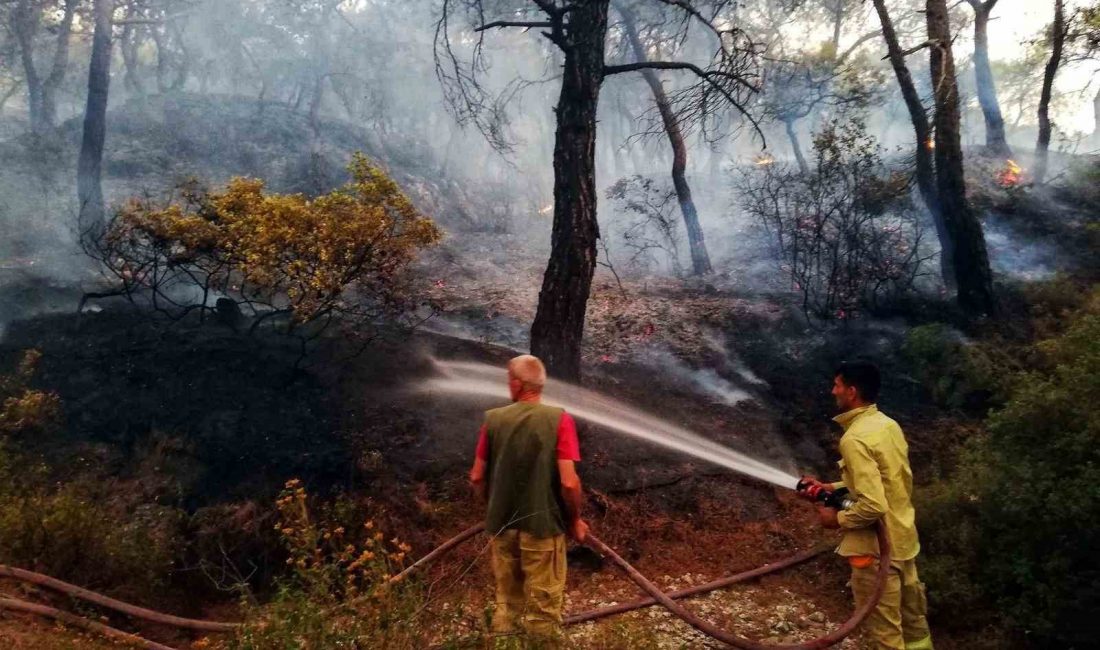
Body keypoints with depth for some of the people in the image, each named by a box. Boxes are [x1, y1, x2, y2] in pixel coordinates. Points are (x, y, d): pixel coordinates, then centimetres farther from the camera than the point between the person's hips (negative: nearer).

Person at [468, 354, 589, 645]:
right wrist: (575, 519, 1)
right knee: (543, 607, 10)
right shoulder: (559, 419, -12)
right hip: (543, 524, -3)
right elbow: (569, 482, -16)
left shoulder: (493, 419, -3)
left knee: (506, 602, 20)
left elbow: (477, 478, 2)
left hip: (501, 525, 3)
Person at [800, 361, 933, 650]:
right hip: (903, 539, 9)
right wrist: (833, 487, 12)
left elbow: (873, 505, -29)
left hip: (877, 548, -9)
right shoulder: (889, 425, 4)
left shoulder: (855, 438, -24)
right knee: (914, 626, 22)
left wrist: (838, 519, -13)